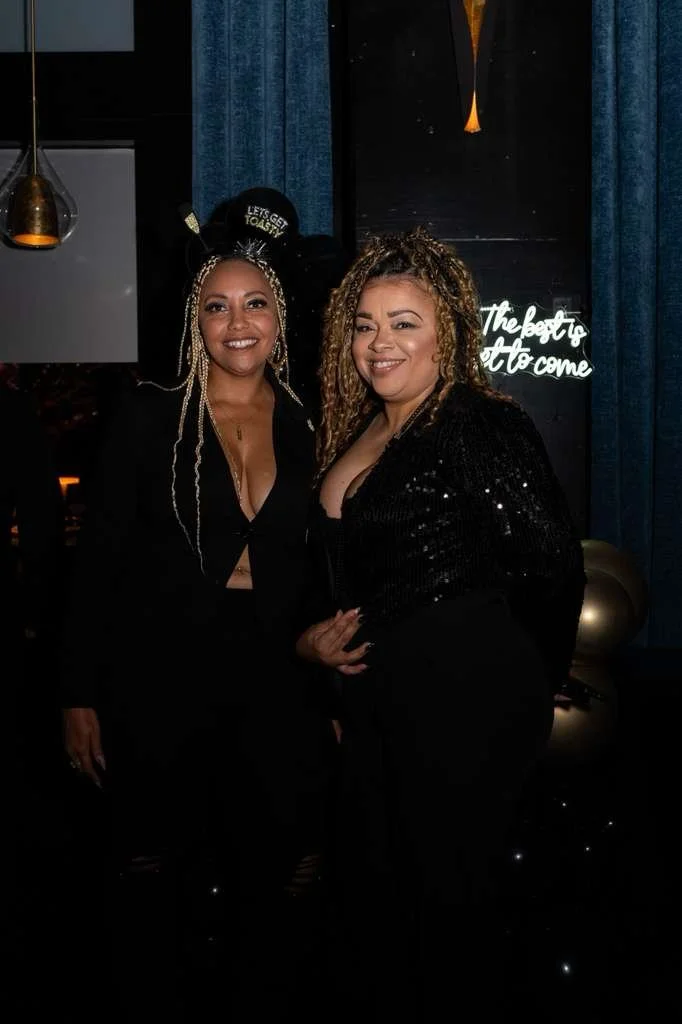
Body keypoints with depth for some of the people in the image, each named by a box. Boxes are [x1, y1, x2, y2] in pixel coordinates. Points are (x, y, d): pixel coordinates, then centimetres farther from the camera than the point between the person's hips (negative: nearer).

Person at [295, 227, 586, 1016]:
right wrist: (315, 639, 5)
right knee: (370, 896, 18)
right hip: (374, 700, 8)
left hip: (466, 703, -8)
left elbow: (553, 566, -14)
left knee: (448, 899, 6)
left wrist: (521, 682, -3)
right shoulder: (354, 432, 11)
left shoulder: (482, 427, -14)